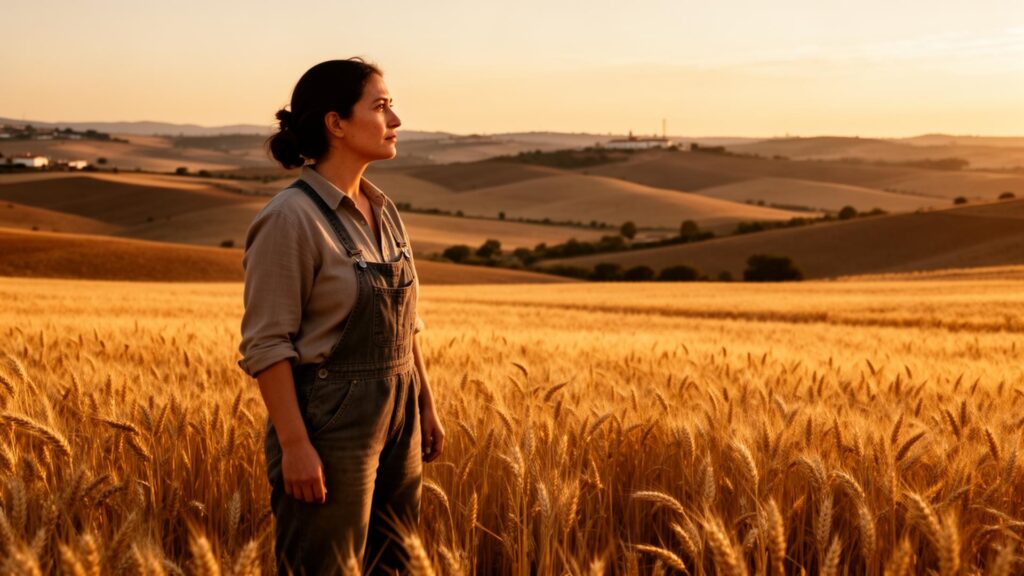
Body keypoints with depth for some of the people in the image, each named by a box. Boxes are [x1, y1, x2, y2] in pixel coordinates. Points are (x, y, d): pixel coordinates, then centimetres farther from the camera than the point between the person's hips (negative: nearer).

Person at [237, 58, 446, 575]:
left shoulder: (382, 210, 9)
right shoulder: (289, 218, -15)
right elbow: (266, 344, -16)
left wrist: (425, 406, 15)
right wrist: (294, 444, -19)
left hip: (396, 417, 8)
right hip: (329, 421, -8)